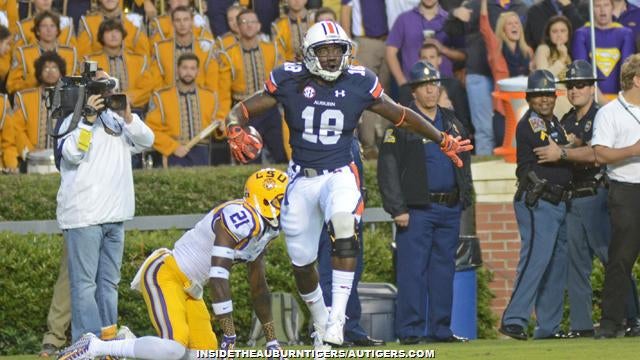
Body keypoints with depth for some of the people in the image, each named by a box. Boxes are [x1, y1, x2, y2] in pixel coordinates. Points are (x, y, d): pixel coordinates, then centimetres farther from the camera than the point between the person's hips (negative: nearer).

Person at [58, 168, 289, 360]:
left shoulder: (265, 229, 9)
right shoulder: (241, 218, -23)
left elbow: (259, 288, 19)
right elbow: (218, 278, -27)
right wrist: (229, 335, -25)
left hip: (189, 289, 11)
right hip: (165, 275, -11)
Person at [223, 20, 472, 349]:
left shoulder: (359, 84, -2)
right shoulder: (290, 81, -5)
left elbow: (400, 115, 11)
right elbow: (241, 111, -1)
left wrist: (443, 141, 16)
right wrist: (235, 134, -24)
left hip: (339, 174, -1)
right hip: (301, 179, 1)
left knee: (343, 230, -33)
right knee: (301, 262, 10)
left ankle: (337, 315, -30)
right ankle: (320, 322, 38)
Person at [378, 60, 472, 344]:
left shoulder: (453, 123, 16)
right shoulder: (401, 123, -3)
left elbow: (464, 162, 24)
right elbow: (387, 169, -8)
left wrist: (464, 198, 14)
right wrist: (398, 209, -14)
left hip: (450, 209, 6)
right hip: (417, 208, -6)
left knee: (444, 268, 8)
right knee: (412, 269, -8)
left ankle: (440, 329, 13)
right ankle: (410, 330, -6)